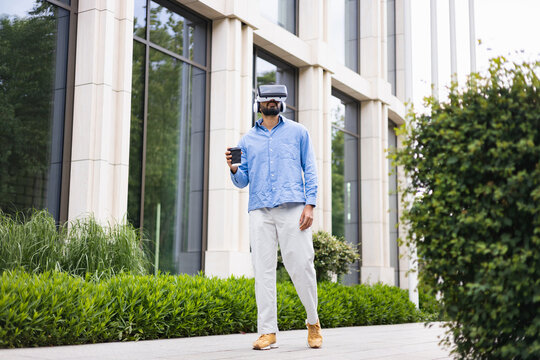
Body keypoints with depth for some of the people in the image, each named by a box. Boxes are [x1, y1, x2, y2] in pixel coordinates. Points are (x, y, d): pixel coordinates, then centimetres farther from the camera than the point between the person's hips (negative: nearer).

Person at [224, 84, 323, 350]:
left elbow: (310, 170, 9)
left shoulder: (298, 132, 14)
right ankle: (267, 332, 1)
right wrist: (233, 168, -6)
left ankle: (313, 322, 16)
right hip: (260, 209, 2)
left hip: (292, 208, -2)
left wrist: (310, 204, -4)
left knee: (301, 266, -6)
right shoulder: (247, 139, 19)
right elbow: (243, 181, 17)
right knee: (263, 271, -3)